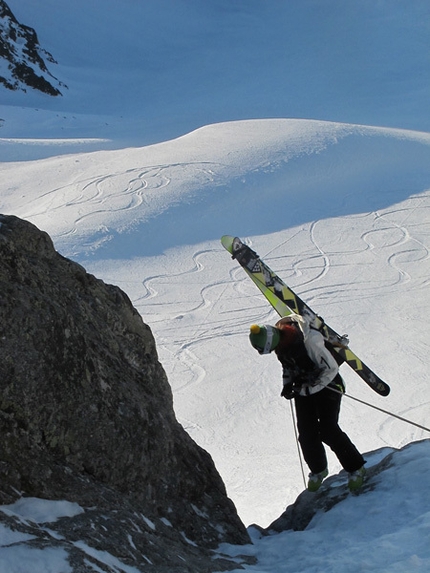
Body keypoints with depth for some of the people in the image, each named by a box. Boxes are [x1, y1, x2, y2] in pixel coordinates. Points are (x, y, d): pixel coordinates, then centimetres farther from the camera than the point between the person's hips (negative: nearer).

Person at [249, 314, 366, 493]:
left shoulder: (309, 341, -33)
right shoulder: (279, 339, -10)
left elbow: (332, 369, -26)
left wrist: (309, 388, -25)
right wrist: (287, 384, -2)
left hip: (326, 384, -6)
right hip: (303, 388, 6)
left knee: (327, 430, -12)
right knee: (306, 433, 1)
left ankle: (355, 467, 8)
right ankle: (318, 470, 25)